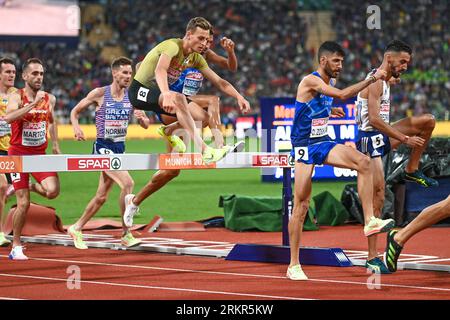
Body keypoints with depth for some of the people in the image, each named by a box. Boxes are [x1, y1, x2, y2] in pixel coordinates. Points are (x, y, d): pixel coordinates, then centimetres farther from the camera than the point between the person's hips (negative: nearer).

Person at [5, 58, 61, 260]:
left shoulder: (49, 99, 3)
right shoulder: (17, 97, -11)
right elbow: (9, 117, -32)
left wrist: (55, 145, 20)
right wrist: (33, 104, -34)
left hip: (40, 154, 4)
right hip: (18, 154, -4)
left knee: (52, 191, -19)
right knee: (24, 204, -6)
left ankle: (31, 186, 17)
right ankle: (16, 247, 11)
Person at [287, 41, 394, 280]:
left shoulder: (329, 82, 10)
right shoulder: (310, 81, -17)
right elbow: (343, 95, -32)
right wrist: (372, 78, -30)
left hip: (323, 143, 7)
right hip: (304, 146, -7)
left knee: (363, 162, -19)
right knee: (301, 204, -5)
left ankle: (370, 221, -22)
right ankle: (293, 265, 2)